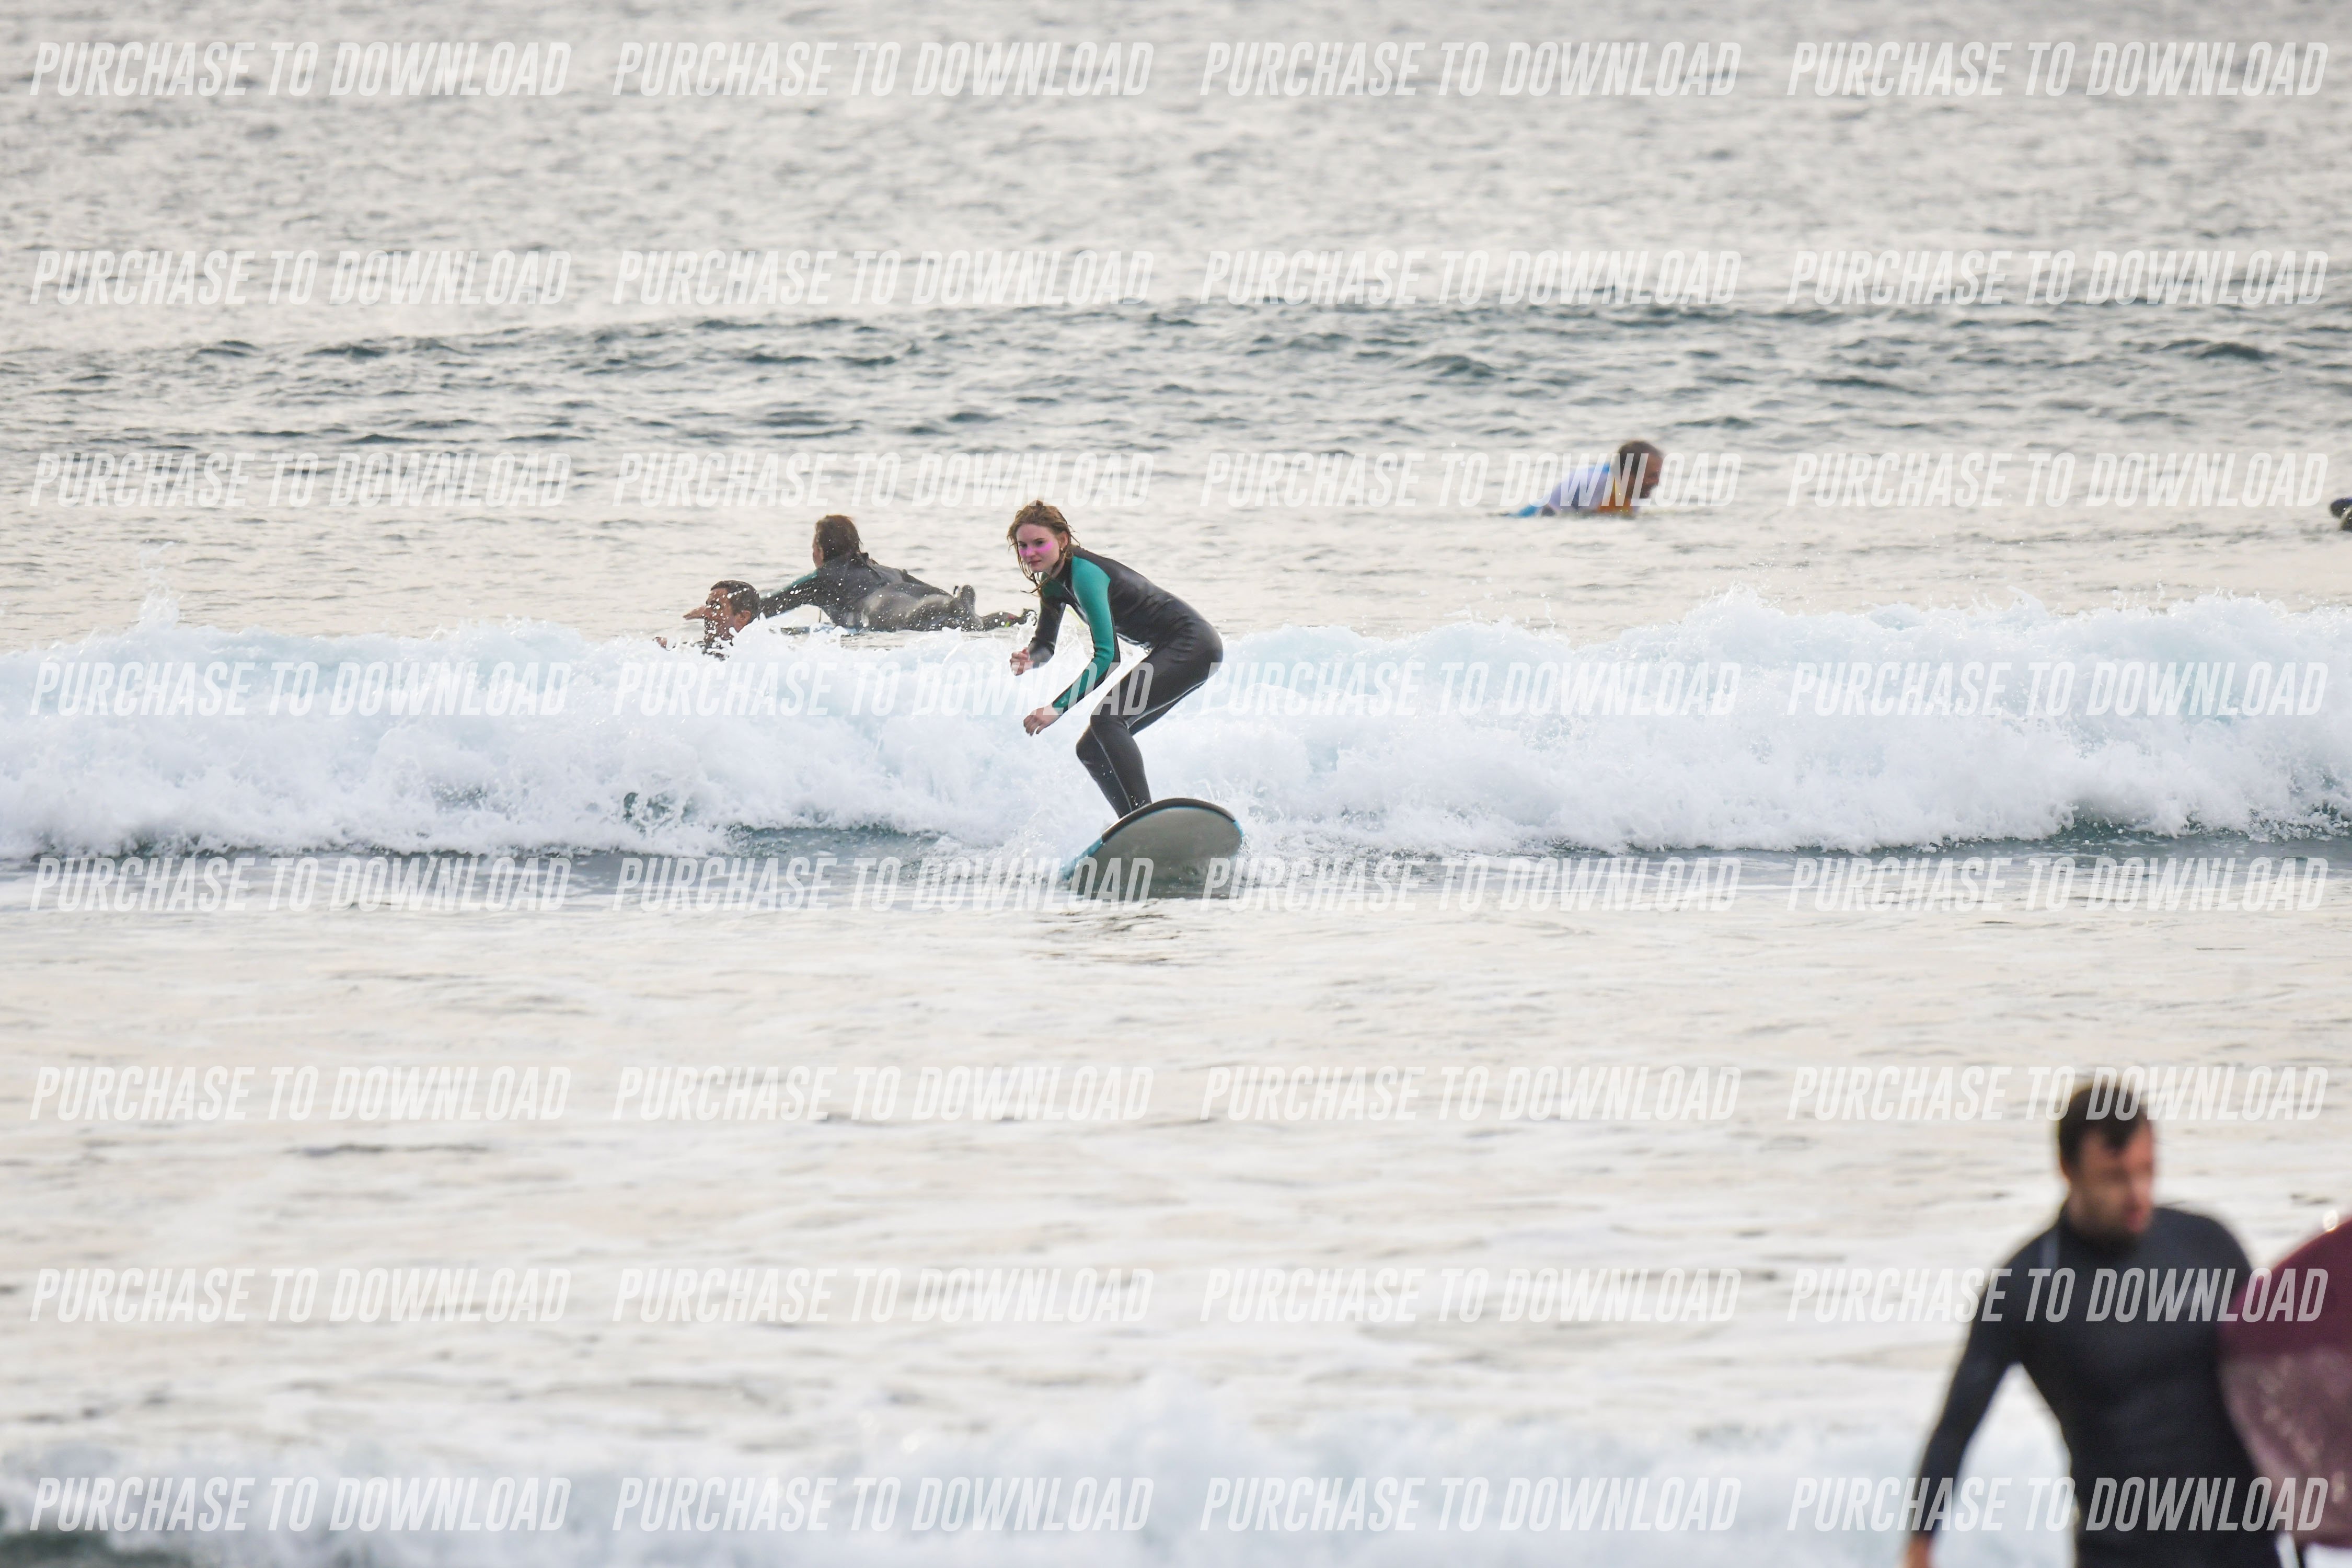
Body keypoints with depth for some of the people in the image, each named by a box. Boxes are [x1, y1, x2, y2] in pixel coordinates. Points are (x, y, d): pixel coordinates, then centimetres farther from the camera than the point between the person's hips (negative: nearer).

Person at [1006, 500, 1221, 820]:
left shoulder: (1084, 573, -21)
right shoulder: (1054, 582, 7)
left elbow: (1105, 655, -26)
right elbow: (1045, 646, 15)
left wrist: (1058, 707, -29)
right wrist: (1029, 659, -10)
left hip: (1193, 645, -10)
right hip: (1173, 652, 10)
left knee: (1107, 719, -28)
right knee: (1091, 749, 6)